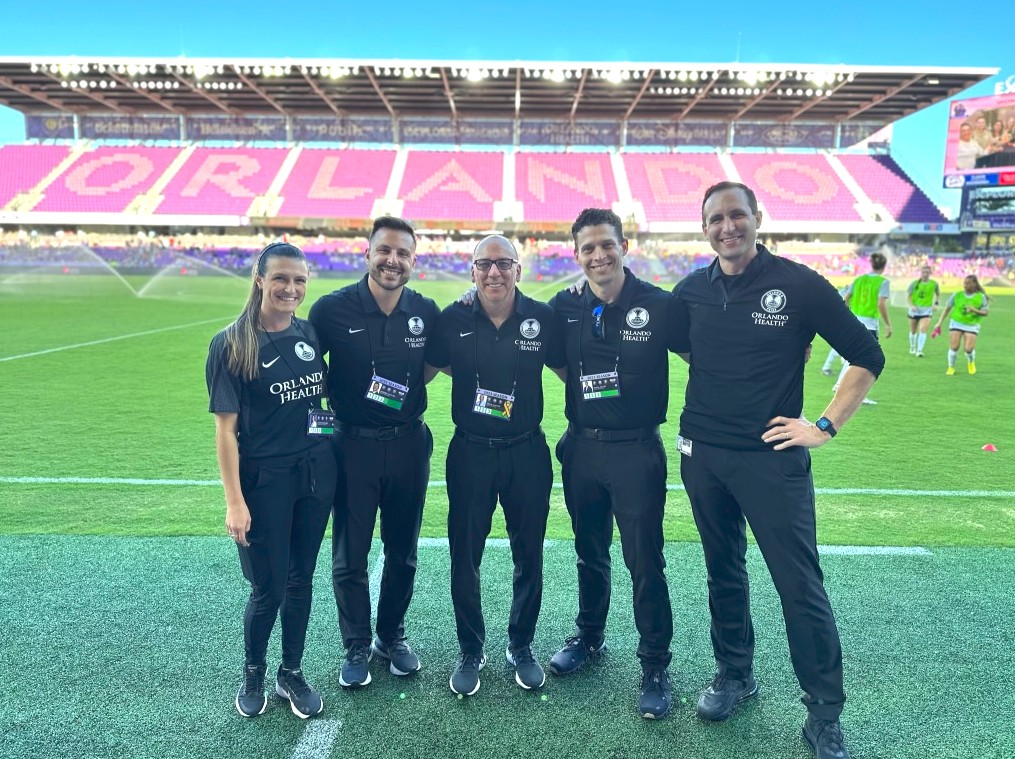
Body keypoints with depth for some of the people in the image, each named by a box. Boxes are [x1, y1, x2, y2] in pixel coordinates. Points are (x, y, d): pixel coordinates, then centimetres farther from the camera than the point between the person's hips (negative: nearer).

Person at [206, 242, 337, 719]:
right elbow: (225, 428, -11)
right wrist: (234, 501, -14)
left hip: (316, 476, 4)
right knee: (268, 587, 6)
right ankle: (253, 674, 33)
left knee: (300, 579, 14)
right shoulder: (231, 344, -11)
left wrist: (335, 466, 7)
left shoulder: (310, 334, 2)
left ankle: (292, 674, 33)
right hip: (264, 481, -4)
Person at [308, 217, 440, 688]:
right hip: (354, 444, -2)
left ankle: (392, 637, 36)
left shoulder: (426, 311, -2)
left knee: (402, 553, 16)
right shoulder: (333, 308, -10)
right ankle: (356, 647, 29)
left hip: (408, 444, 3)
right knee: (350, 557, 9)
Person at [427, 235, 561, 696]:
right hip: (470, 451, 0)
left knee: (529, 555, 12)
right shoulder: (453, 320, -6)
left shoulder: (542, 318, -5)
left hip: (526, 451, 1)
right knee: (464, 557, 9)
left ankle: (521, 646, 34)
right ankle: (471, 651, 30)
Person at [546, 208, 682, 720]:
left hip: (636, 451, -4)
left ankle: (655, 667, 20)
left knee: (644, 562, 3)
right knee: (589, 552, 19)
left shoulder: (659, 305, -11)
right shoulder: (565, 308, 0)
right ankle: (589, 637, 40)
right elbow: (558, 364, 15)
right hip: (581, 448, 4)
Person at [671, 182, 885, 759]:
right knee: (723, 571, 17)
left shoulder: (800, 285, -8)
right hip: (701, 454, 4)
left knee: (801, 586, -1)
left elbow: (868, 357, -2)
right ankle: (735, 674, 36)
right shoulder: (691, 291, 3)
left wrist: (826, 426, -7)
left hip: (773, 458, -4)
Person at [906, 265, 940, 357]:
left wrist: (936, 303, 0)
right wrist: (911, 305, -19)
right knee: (913, 331, 12)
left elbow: (938, 294, 16)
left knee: (923, 330, -16)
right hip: (915, 310, 0)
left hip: (927, 310, 0)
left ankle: (919, 350, -17)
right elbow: (908, 295, -4)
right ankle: (912, 348, 33)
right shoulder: (915, 283, -6)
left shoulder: (934, 284, -2)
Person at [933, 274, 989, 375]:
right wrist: (939, 323, 0)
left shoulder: (981, 297, -5)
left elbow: (986, 312, -3)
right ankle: (951, 367, 13)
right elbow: (947, 308, 3)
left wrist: (975, 310, -23)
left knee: (968, 349, -10)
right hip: (956, 323, 1)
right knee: (954, 347, -8)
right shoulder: (957, 295, -4)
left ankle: (971, 362, 25)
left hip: (971, 326, -1)